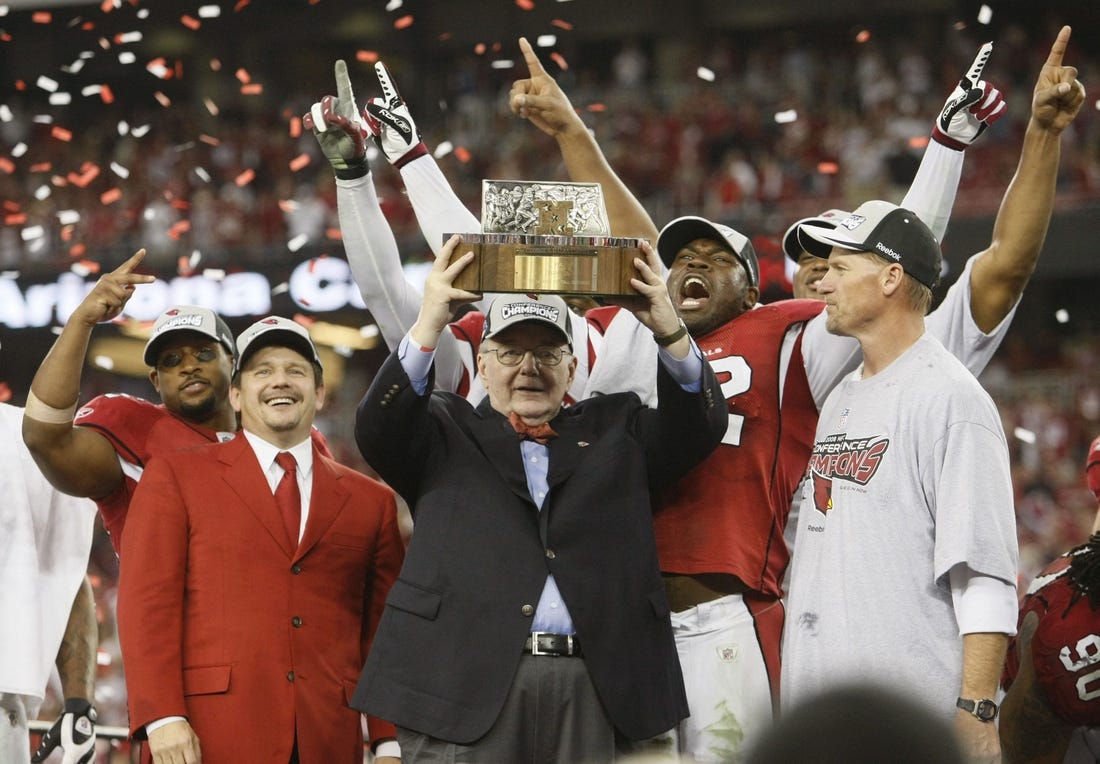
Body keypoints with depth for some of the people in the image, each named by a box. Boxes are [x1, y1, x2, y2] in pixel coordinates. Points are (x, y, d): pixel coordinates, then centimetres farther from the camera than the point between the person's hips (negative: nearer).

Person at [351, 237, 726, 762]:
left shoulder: (614, 432, 21)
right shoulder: (448, 433, 16)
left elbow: (699, 427, 7)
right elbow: (377, 431, -3)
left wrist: (668, 329, -9)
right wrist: (429, 324, -15)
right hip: (466, 679, -1)